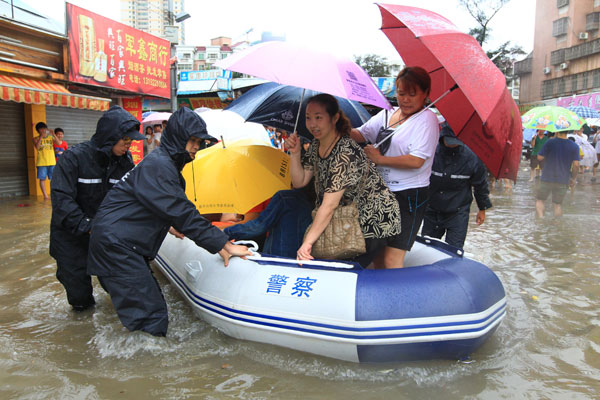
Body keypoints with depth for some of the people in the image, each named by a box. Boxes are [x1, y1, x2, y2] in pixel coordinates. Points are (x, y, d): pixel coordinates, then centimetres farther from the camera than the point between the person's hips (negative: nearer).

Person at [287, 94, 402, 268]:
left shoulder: (347, 154, -29)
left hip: (375, 222, -8)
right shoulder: (316, 145, -1)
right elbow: (299, 182, 3)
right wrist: (295, 154, -12)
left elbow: (329, 205, -32)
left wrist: (307, 242, -33)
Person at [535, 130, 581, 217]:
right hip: (563, 181, 2)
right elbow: (576, 165, -4)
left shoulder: (550, 142, -10)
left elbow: (540, 157, -5)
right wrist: (573, 178, 9)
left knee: (539, 200, 9)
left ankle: (540, 217, -10)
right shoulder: (574, 146, -2)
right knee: (558, 204, 12)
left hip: (547, 178, -2)